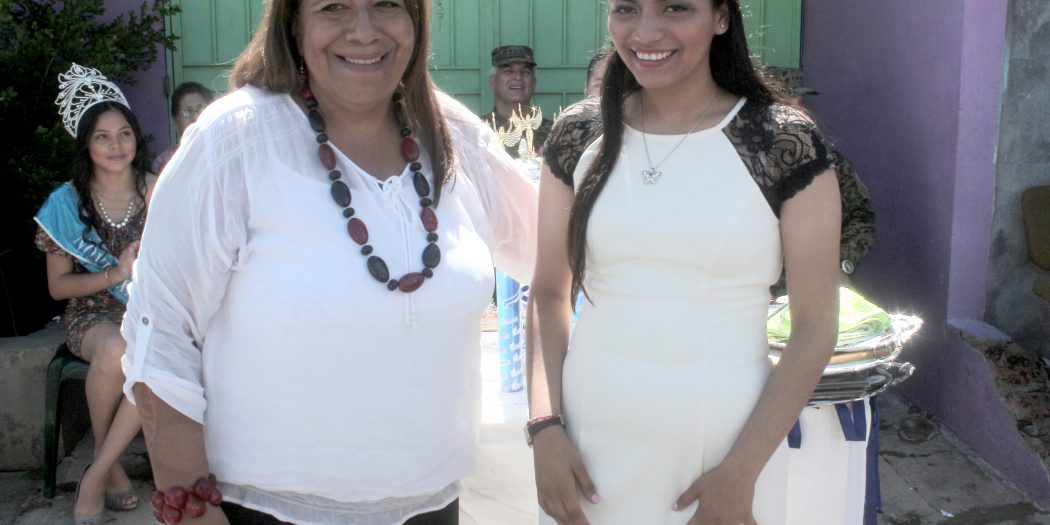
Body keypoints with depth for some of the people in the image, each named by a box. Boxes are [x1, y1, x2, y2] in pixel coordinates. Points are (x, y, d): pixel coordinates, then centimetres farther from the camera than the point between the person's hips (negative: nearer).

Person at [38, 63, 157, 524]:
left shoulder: (158, 190, 0)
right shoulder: (67, 202, 0)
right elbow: (58, 286, 2)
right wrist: (115, 274, -14)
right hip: (92, 313, 0)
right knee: (116, 352, -37)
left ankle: (96, 476, -20)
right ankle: (109, 463, -10)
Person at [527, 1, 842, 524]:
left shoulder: (787, 145, -9)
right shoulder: (577, 137, 0)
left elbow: (814, 327, -7)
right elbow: (549, 294, 6)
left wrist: (742, 472, -10)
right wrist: (545, 427, -5)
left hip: (726, 448, -2)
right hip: (591, 444, 3)